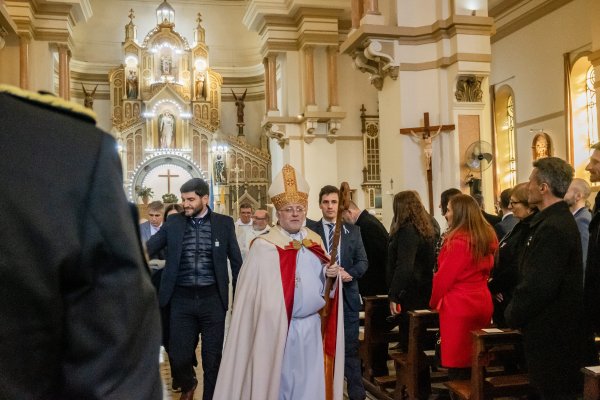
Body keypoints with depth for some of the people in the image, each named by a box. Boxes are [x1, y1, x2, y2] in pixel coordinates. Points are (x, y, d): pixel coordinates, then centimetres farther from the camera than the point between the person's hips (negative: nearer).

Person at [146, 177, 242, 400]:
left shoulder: (224, 223, 2)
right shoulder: (173, 223, 4)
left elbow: (236, 261, 6)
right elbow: (149, 248, 0)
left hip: (212, 298, -1)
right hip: (181, 299, 1)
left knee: (213, 358, 6)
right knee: (178, 356, 4)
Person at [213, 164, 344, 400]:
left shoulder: (315, 241, 9)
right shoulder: (264, 246, -8)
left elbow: (321, 282, 12)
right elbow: (253, 291, -13)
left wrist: (329, 274, -8)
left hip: (311, 327, 5)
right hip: (277, 329, -4)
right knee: (277, 380, 7)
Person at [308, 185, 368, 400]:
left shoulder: (353, 231, 9)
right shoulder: (310, 230, 2)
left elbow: (363, 261, 5)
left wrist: (351, 273, -14)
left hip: (347, 294, 1)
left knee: (351, 346, 4)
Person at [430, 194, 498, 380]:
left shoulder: (457, 240, -16)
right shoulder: (487, 237, 7)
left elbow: (444, 276, -12)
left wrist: (434, 302, 1)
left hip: (458, 306, -8)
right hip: (482, 302, 8)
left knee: (457, 364, 0)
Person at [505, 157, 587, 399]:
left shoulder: (552, 228, -22)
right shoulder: (560, 220, 10)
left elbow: (538, 286, -24)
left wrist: (513, 315, -9)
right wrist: (515, 311, 11)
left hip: (551, 333, -10)